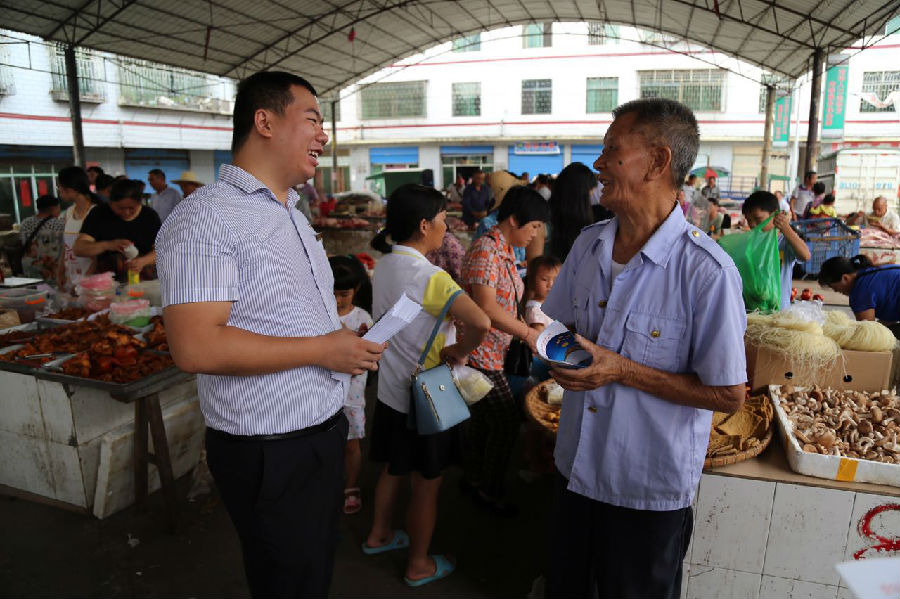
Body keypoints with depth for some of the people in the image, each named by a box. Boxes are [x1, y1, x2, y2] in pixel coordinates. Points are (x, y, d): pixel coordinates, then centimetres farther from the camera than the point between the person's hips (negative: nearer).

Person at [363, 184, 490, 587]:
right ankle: (418, 565, 29)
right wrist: (459, 352, -19)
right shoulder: (429, 277, -26)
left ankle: (379, 535, 45)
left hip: (390, 390, 8)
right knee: (426, 484, 11)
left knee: (392, 470, 26)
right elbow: (480, 323, -39)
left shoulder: (382, 266, -1)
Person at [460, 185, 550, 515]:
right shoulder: (485, 250, -21)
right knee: (506, 421, 1)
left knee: (484, 416, 21)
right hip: (480, 353, -10)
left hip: (493, 352, 10)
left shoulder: (506, 250, 10)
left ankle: (472, 477, 40)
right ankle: (488, 490, 20)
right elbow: (486, 307, -29)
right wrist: (528, 332, -25)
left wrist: (530, 323, 5)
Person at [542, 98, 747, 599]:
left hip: (651, 489, -5)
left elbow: (729, 395, -19)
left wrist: (621, 370, -25)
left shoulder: (706, 270, -22)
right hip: (577, 469, 6)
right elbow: (555, 326, 11)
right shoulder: (588, 244, -1)